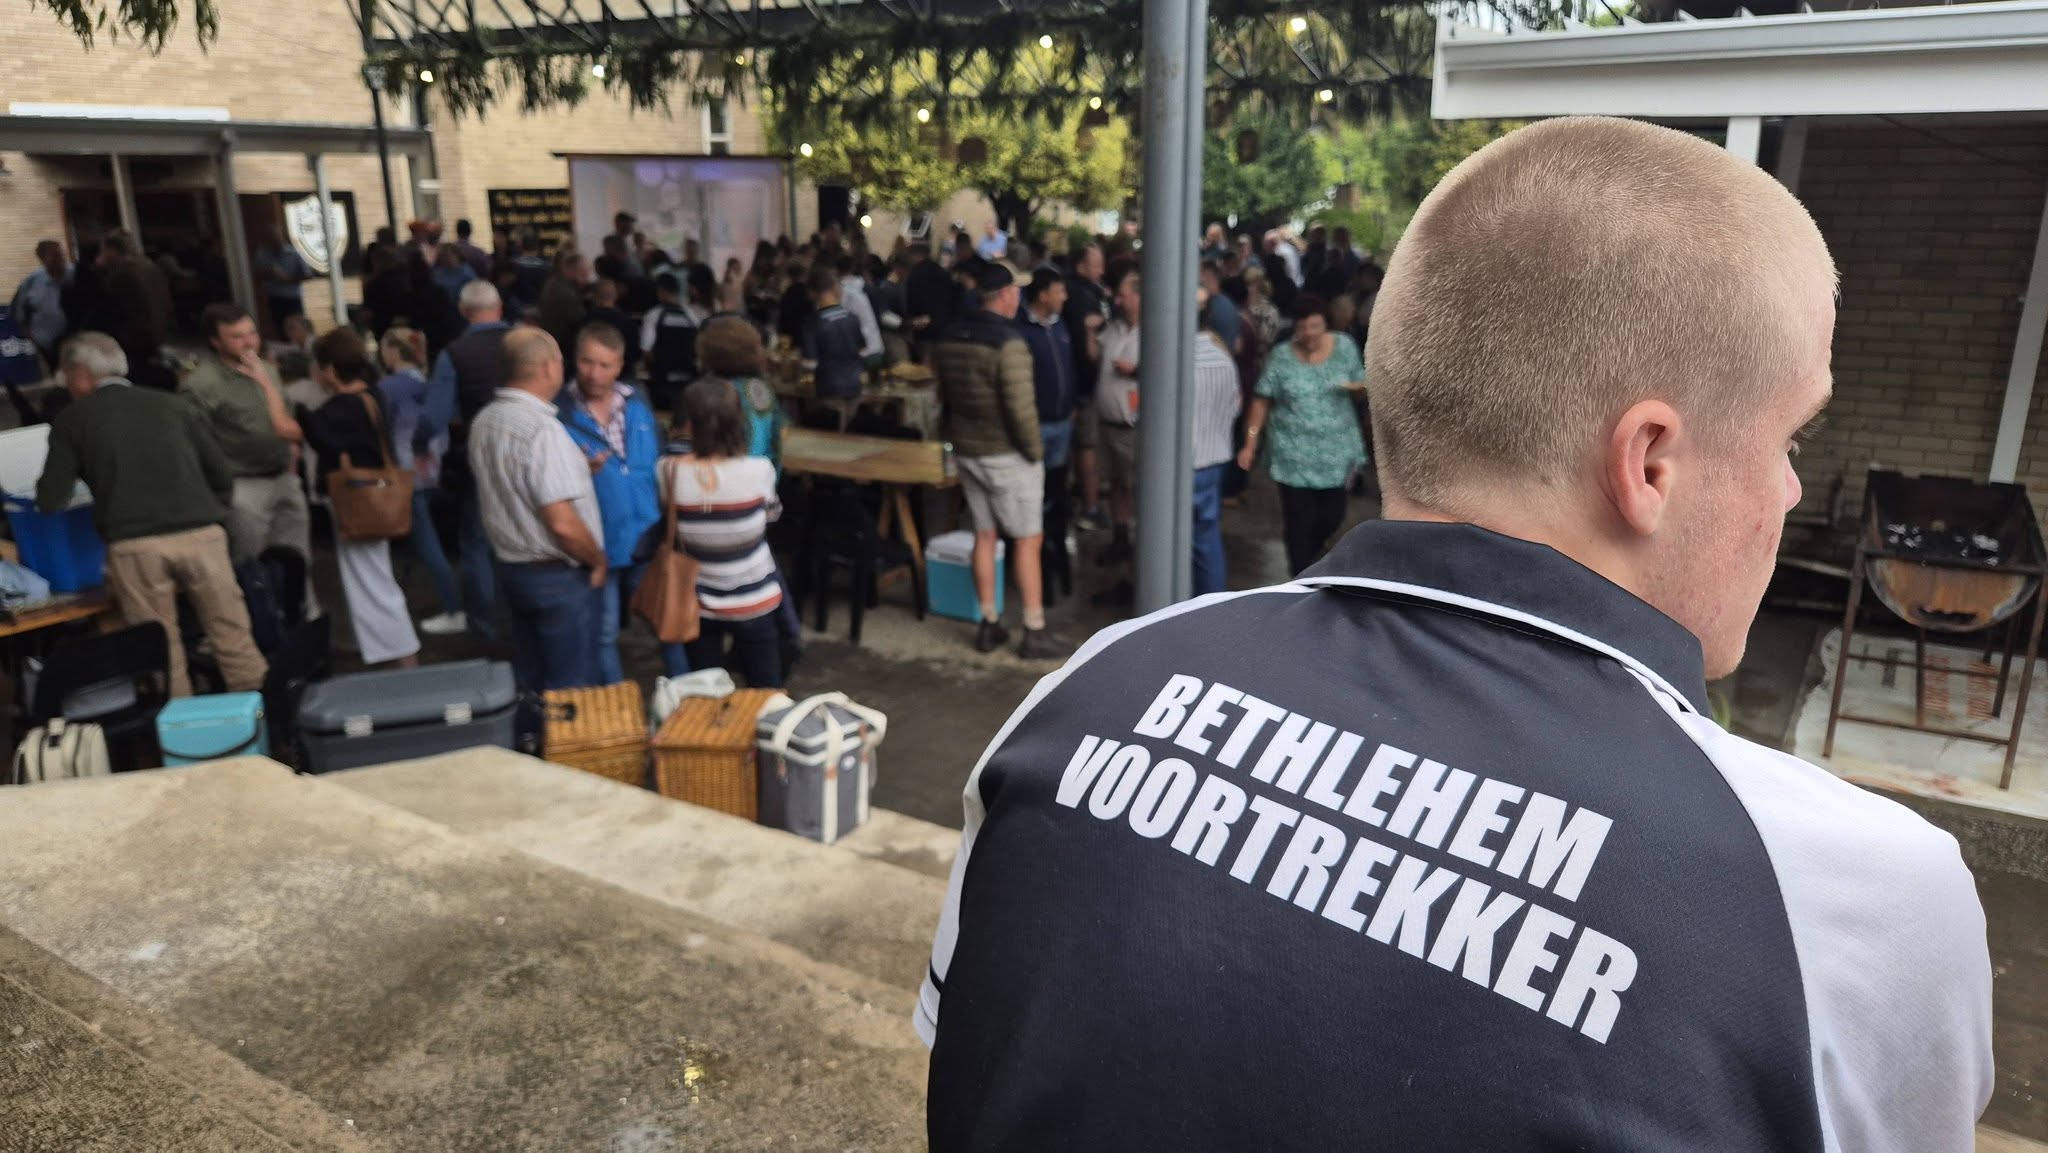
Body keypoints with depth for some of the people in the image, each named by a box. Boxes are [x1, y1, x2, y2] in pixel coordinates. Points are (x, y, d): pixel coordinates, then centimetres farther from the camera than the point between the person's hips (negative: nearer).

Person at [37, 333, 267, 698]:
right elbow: (223, 477, 16)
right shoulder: (168, 403, 17)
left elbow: (51, 502, 10)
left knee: (161, 652, 7)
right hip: (202, 534, 2)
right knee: (233, 637, 7)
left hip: (135, 545, -2)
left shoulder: (71, 420, 11)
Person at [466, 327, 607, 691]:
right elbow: (563, 524, -27)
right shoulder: (542, 429, -23)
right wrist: (598, 560, -10)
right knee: (570, 691, 4)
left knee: (530, 684, 19)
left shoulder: (484, 422, 3)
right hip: (558, 576, -8)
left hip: (509, 567, 8)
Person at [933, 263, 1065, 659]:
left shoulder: (949, 337, 4)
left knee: (985, 534, 14)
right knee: (1028, 540, 2)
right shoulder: (1008, 343, -20)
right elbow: (1021, 408, -23)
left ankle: (989, 625, 19)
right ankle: (1034, 633, 5)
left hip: (966, 450, 7)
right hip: (1007, 455, -7)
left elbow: (944, 396, 13)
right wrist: (1035, 450, -11)